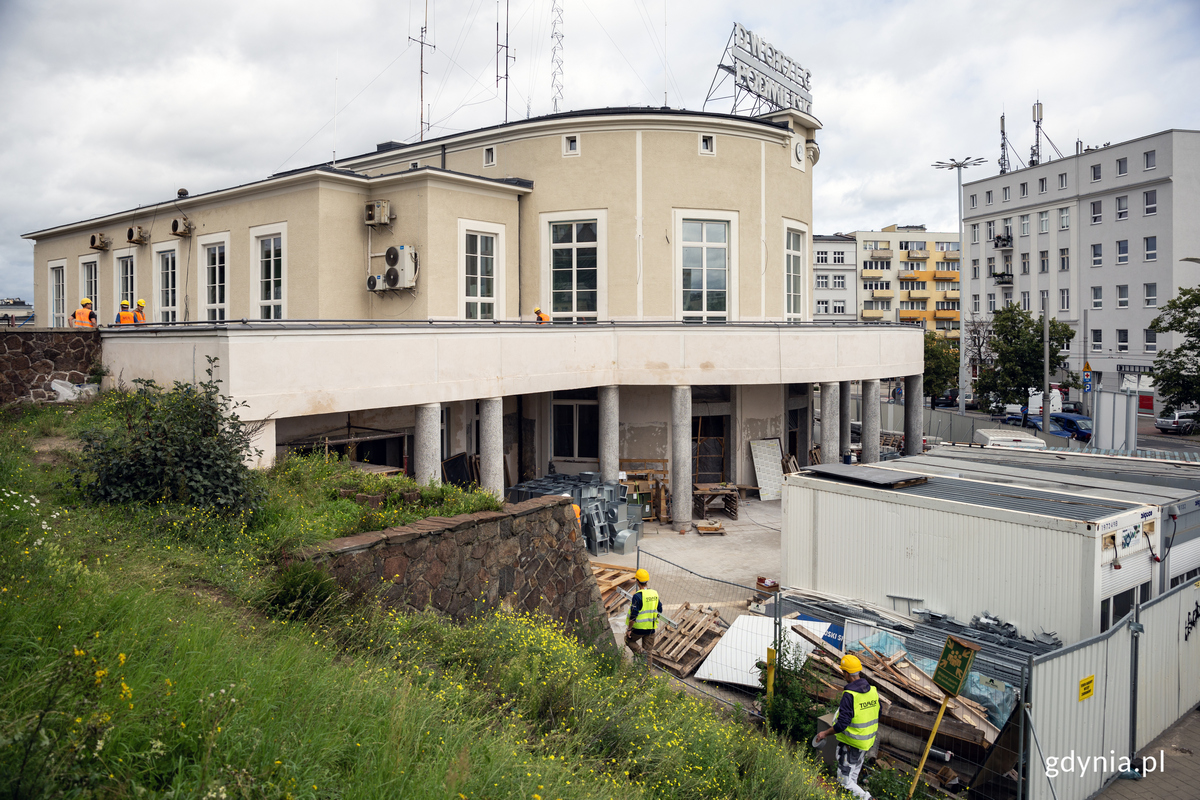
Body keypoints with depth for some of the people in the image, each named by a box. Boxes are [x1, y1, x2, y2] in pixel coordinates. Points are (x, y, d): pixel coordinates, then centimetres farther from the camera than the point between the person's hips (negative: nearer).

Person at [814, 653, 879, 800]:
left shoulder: (849, 695, -24)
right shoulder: (873, 690, -2)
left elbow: (842, 724, -26)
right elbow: (877, 715, 12)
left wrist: (824, 733, -12)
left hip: (850, 744, -8)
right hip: (866, 743, 8)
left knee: (844, 779, 3)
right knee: (853, 776, 23)